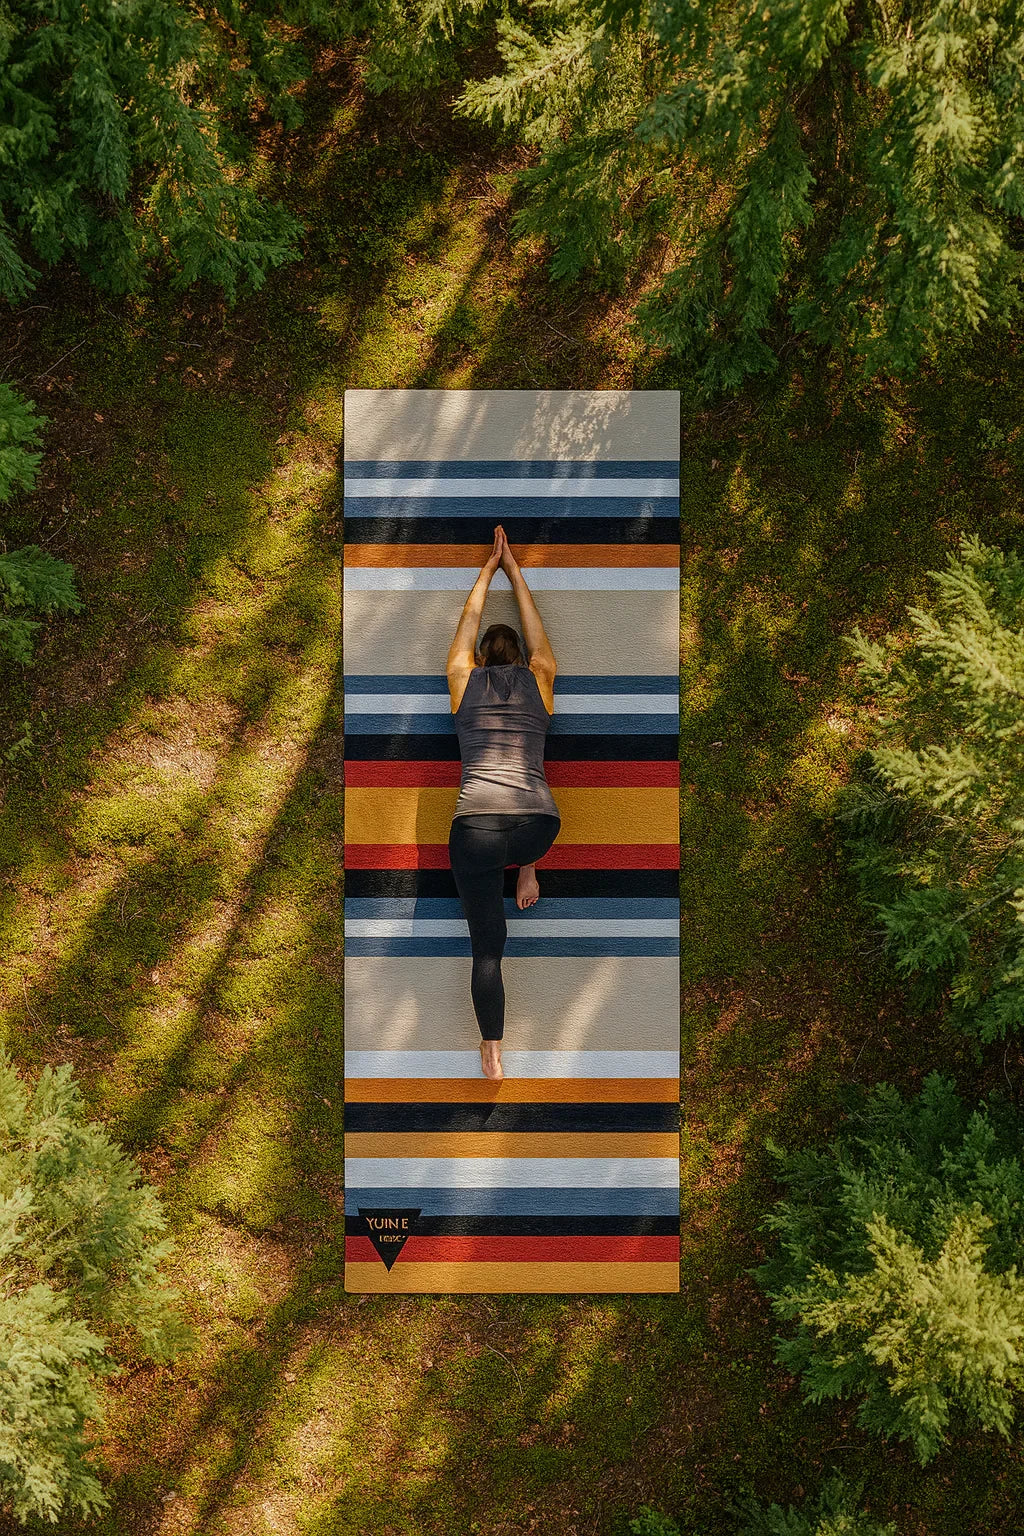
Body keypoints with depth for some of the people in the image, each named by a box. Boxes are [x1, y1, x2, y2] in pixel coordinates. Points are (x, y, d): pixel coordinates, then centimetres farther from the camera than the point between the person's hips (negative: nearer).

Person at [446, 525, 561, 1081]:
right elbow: (534, 627, 34)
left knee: (487, 947, 6)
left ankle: (493, 1058, 3)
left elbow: (469, 621, 32)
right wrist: (512, 569, 43)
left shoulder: (464, 680, 15)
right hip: (539, 821, 1)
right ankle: (527, 872, 29)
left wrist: (488, 569, 43)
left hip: (476, 823, -1)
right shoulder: (540, 681, 17)